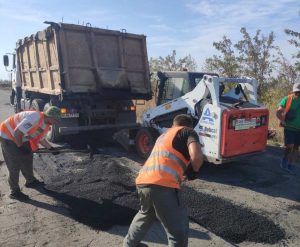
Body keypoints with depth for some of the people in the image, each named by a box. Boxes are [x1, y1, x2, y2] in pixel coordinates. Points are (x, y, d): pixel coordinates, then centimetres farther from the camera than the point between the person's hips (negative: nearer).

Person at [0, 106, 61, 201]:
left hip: (21, 138, 9)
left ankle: (30, 181, 36)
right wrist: (20, 146, -20)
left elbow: (41, 139, 11)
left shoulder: (46, 124, -3)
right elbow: (16, 132, -33)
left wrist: (51, 148, 4)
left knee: (27, 159, 17)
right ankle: (14, 192, 10)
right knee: (14, 166, -4)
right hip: (8, 136, -9)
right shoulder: (34, 118, -34)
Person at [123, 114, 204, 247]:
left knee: (145, 214, 35)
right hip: (161, 185, -8)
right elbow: (197, 156, -10)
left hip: (142, 182, 8)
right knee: (178, 231, 7)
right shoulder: (189, 132, 8)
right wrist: (193, 171, 9)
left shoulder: (163, 135, 30)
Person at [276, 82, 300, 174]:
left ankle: (291, 165, 20)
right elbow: (278, 112, -1)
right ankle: (285, 160, 18)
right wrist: (282, 121, -14)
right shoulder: (287, 99, -4)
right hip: (289, 127, -4)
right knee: (289, 146, -9)